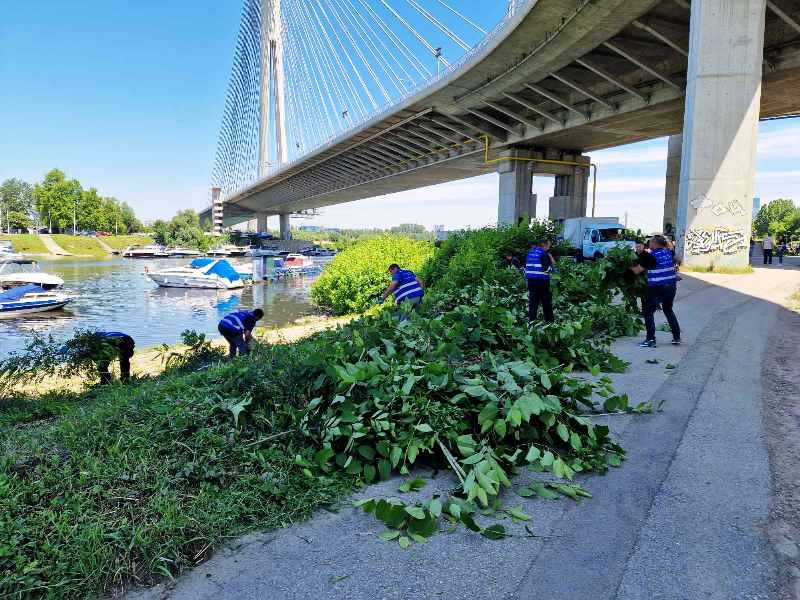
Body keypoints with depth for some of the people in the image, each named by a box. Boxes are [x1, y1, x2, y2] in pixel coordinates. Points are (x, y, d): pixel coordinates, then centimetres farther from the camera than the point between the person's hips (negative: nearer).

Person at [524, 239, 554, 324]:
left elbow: (525, 267, 16)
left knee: (532, 302, 7)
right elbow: (546, 269, -14)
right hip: (542, 281, -6)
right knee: (546, 302, 5)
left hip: (531, 281, 6)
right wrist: (552, 263, 1)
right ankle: (549, 321, 11)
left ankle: (531, 321, 4)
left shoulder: (530, 252, 12)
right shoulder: (543, 253, -10)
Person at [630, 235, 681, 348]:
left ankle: (651, 339, -3)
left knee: (648, 312, 2)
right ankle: (677, 337, 23)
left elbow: (637, 270, -12)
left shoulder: (651, 256, -13)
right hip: (671, 286, 7)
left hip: (657, 288, -7)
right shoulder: (669, 252, 7)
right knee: (668, 311, 22)